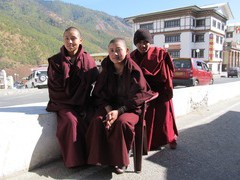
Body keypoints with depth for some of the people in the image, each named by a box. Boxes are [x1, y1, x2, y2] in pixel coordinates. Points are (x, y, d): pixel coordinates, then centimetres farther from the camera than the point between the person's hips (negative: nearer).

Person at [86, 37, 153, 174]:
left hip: (130, 108, -3)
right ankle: (102, 157, -7)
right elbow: (99, 93, 4)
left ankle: (121, 160, -10)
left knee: (121, 122, -33)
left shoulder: (134, 70, -11)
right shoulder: (106, 70, 1)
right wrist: (108, 109, -14)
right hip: (110, 105, 4)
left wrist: (119, 111, -22)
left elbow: (138, 96, -13)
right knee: (97, 121, -25)